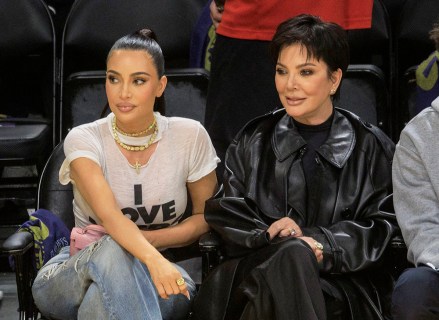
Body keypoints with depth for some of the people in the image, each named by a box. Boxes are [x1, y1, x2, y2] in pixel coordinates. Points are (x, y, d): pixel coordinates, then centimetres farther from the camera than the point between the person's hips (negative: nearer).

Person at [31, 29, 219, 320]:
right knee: (114, 250, -36)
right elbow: (108, 214, -26)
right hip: (78, 269, 0)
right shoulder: (83, 140, -9)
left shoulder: (190, 137, -3)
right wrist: (152, 259, -46)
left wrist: (145, 238, -13)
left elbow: (205, 216, 6)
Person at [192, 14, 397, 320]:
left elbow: (381, 228, 1)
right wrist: (268, 233, -14)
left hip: (341, 281, -1)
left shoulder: (371, 148, 9)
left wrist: (320, 243, -17)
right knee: (292, 253, -35)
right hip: (256, 267, 1)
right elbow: (223, 213, 8)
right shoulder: (253, 142, 15)